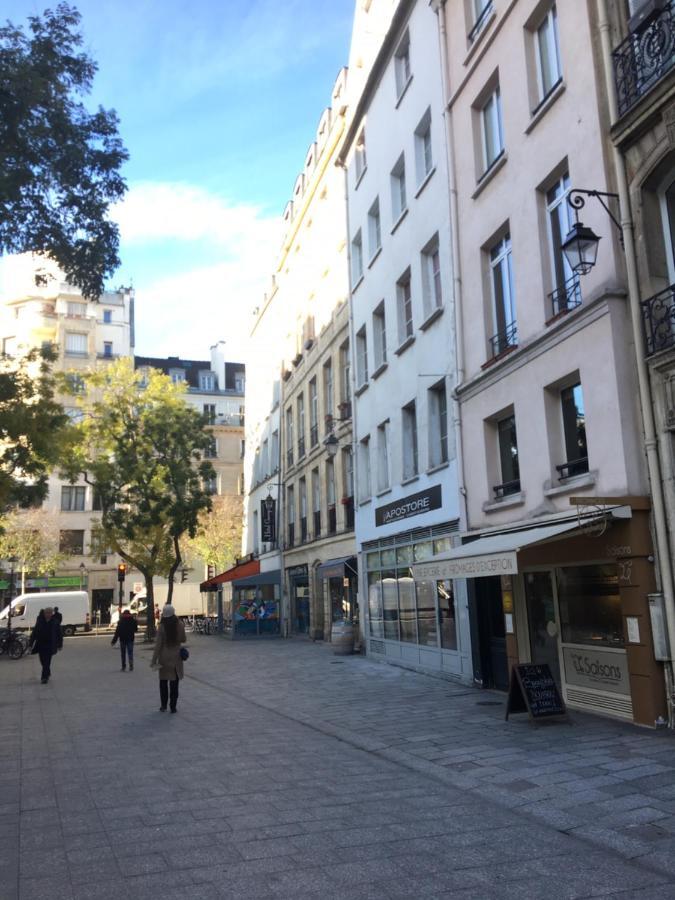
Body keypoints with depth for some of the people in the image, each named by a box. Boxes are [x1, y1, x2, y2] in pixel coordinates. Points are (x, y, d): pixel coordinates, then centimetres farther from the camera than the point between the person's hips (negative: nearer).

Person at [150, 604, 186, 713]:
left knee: (163, 682, 14)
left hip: (164, 658, -1)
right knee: (174, 682, 9)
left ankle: (163, 706, 18)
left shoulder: (162, 627, -14)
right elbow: (183, 639, 3)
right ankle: (173, 706, 10)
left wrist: (154, 660, -9)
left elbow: (158, 645, -13)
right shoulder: (179, 624, -8)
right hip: (176, 657, 2)